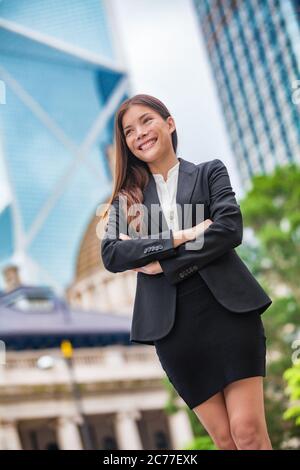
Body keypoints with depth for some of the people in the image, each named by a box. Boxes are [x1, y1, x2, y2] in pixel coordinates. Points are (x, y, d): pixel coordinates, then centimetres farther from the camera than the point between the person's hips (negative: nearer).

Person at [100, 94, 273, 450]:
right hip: (172, 325, 2)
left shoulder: (210, 172, 9)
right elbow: (110, 255, -3)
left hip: (227, 309, -2)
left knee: (248, 430, -9)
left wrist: (163, 263, -10)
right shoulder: (127, 195, 13)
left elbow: (230, 229, -7)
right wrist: (178, 238, -12)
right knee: (224, 438, 4)